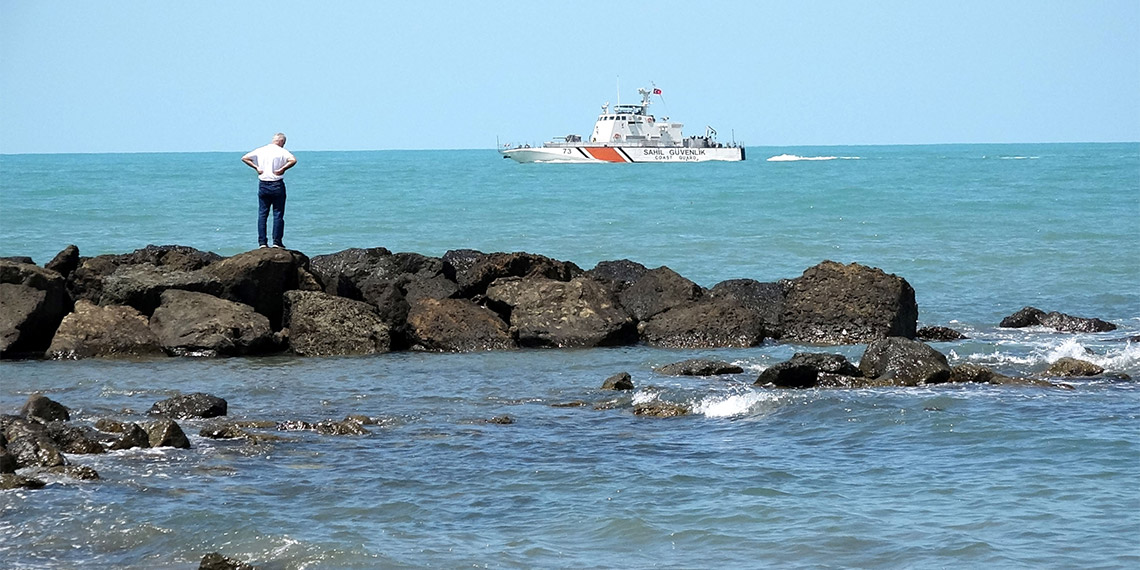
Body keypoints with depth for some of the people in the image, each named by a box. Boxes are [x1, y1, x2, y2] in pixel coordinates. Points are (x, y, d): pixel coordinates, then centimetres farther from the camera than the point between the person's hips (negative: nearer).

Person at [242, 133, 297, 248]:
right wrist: (282, 169, -13)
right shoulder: (281, 152, -7)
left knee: (262, 214, 7)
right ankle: (277, 242, -1)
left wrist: (256, 167, 3)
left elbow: (244, 158, 6)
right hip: (277, 185, -3)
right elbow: (293, 160, -23)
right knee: (278, 214, 2)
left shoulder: (260, 151, 6)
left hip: (263, 185, 3)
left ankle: (262, 242, 3)